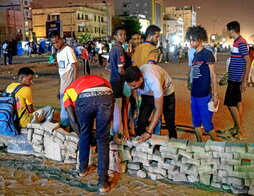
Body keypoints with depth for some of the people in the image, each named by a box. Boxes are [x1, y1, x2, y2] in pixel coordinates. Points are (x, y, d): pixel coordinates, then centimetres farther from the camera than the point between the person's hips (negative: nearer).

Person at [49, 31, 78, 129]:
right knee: (64, 108, 15)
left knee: (66, 109, -5)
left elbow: (75, 67, -14)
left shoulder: (68, 50, -11)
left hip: (69, 86, -8)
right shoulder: (58, 53, 13)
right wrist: (60, 87, 17)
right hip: (63, 86, 8)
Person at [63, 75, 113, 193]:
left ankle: (83, 168, 44)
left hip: (84, 99, -1)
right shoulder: (99, 80, 44)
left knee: (85, 134, 26)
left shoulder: (68, 91, 35)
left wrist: (81, 137, 38)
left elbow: (73, 121, 23)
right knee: (103, 140, 15)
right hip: (105, 97, 1)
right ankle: (103, 181, 18)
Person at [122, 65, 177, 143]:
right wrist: (125, 130, -30)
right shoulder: (129, 81, -31)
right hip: (147, 94, 3)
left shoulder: (153, 80, -45)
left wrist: (148, 132, -42)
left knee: (170, 123, 3)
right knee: (141, 122, -8)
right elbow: (125, 106, -23)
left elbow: (158, 110, -41)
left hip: (166, 93, -3)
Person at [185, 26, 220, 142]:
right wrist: (192, 91, 17)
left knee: (207, 124, -2)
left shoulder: (207, 54, -9)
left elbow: (213, 75, -10)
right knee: (196, 123, 14)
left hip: (204, 95, -8)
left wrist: (215, 94, -13)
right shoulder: (195, 55, 12)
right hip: (194, 95, 8)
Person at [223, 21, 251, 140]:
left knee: (230, 104, -8)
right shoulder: (236, 42, 12)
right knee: (237, 103, 14)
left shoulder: (241, 43, -17)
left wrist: (244, 81, -22)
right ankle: (237, 128, 24)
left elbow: (248, 62, -20)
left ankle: (241, 132, 0)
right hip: (234, 79, 10)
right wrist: (228, 75, 22)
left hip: (236, 80, -10)